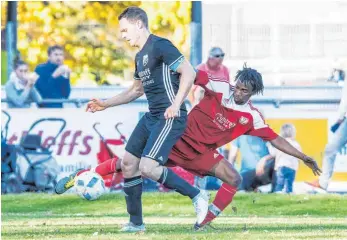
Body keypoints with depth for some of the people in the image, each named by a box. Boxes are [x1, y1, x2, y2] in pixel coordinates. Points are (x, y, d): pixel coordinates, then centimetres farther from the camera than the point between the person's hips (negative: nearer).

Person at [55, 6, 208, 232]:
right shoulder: (140, 56, 18)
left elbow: (189, 72, -20)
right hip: (152, 116, 10)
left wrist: (176, 105, -26)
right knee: (128, 164, 8)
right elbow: (137, 89, 33)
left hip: (169, 117, -10)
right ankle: (136, 224, 18)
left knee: (148, 167, -22)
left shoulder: (160, 45, -12)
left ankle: (196, 195, -6)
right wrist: (106, 104, 29)